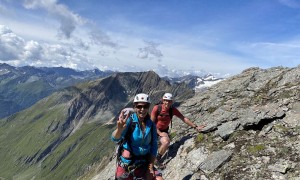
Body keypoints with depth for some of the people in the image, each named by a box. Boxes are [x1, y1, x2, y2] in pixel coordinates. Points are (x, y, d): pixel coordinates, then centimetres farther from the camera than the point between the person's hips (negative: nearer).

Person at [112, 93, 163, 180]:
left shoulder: (151, 125, -4)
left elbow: (154, 146, 2)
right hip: (126, 164, -2)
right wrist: (119, 129, -53)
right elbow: (115, 138, -31)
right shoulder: (129, 120, -15)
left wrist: (151, 167, -6)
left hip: (144, 163, 3)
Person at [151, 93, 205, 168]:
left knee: (166, 143, -25)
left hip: (164, 130, 1)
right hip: (154, 129, -1)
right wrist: (159, 133, -19)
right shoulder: (156, 108, -21)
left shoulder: (173, 110, -13)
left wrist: (195, 127, -15)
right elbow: (152, 122, -15)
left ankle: (157, 159, -1)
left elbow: (184, 118, -10)